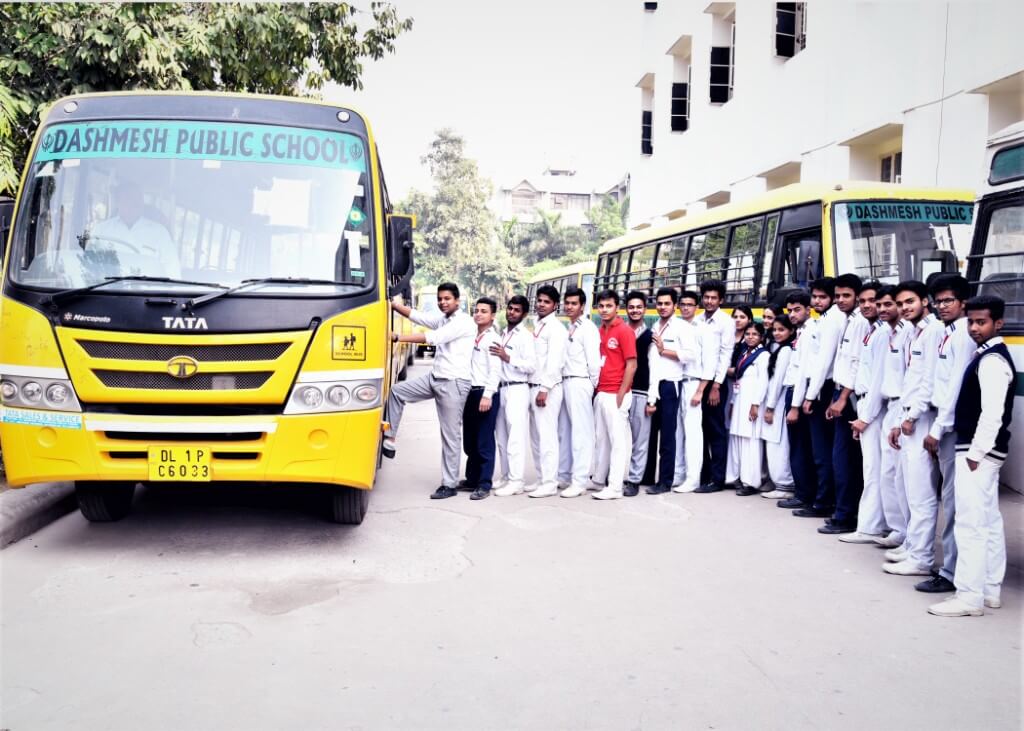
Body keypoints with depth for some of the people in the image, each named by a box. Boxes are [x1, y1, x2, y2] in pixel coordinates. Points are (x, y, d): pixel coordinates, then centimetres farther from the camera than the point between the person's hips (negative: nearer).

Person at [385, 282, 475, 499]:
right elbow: (415, 315, 10)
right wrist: (393, 305, -6)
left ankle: (449, 485, 6)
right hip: (434, 377, 8)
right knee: (397, 391, 7)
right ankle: (389, 441, 14)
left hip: (454, 383, -8)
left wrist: (398, 337, -24)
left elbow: (434, 338, -22)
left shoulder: (465, 322, -13)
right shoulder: (442, 318, 14)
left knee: (450, 435, -2)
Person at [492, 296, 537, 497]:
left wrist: (508, 358, -19)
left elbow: (532, 366, -16)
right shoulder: (503, 334, 17)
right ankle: (506, 477, 21)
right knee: (502, 437, 12)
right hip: (502, 388, 8)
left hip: (517, 390, -8)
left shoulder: (525, 336, -7)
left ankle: (516, 481, -5)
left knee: (515, 437, -8)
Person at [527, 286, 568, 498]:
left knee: (547, 435, -8)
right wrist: (535, 388, 10)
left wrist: (544, 389, -20)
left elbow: (554, 361, -16)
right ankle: (542, 479, 18)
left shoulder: (556, 328, -8)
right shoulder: (536, 325, 17)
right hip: (533, 385, 9)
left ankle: (550, 483, -6)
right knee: (536, 436, 11)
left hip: (547, 388, -9)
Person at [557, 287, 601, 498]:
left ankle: (580, 481, -4)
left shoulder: (588, 328, -7)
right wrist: (563, 382, 9)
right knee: (564, 432, 13)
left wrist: (592, 385, -5)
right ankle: (563, 475, 21)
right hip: (565, 383, 9)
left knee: (581, 433, -6)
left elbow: (594, 360, -11)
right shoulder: (568, 328, 17)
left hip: (579, 384, -8)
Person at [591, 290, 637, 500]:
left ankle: (615, 487, 1)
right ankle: (599, 479, 24)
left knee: (618, 440, -2)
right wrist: (596, 389, 9)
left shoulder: (624, 331, -8)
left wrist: (621, 394, -14)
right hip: (600, 393, 7)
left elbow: (631, 365, -11)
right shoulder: (598, 331, 12)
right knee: (601, 438, 14)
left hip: (615, 394, -7)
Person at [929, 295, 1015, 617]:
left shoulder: (992, 360, -16)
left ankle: (969, 596, -2)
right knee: (989, 521, 14)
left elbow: (993, 413, -22)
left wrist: (975, 453, -18)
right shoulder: (989, 354, 14)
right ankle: (991, 590, 22)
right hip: (985, 450, 10)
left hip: (979, 451, -10)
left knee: (970, 524, -7)